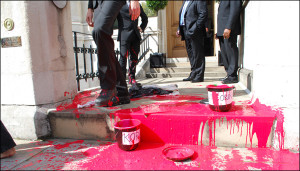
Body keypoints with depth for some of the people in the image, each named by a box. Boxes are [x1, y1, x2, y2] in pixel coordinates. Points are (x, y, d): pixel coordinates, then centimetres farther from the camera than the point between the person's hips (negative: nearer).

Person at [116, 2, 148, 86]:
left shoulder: (138, 5, 19)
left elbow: (145, 18, 31)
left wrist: (142, 28, 19)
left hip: (135, 35, 5)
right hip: (124, 35, -4)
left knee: (134, 57, 3)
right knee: (123, 56, -9)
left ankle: (132, 78, 10)